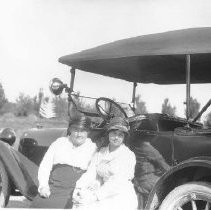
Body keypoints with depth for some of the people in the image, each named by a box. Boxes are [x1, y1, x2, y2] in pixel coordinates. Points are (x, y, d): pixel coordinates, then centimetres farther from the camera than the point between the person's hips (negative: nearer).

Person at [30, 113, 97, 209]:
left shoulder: (92, 148, 14)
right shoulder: (59, 143, 20)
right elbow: (45, 166, 16)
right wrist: (43, 186, -1)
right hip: (52, 189, 2)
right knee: (37, 204, -25)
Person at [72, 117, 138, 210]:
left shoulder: (128, 155, -3)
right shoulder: (100, 153, 14)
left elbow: (117, 183, -14)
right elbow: (90, 174, 4)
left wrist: (95, 196, -23)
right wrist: (78, 188, -15)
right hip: (105, 197, 5)